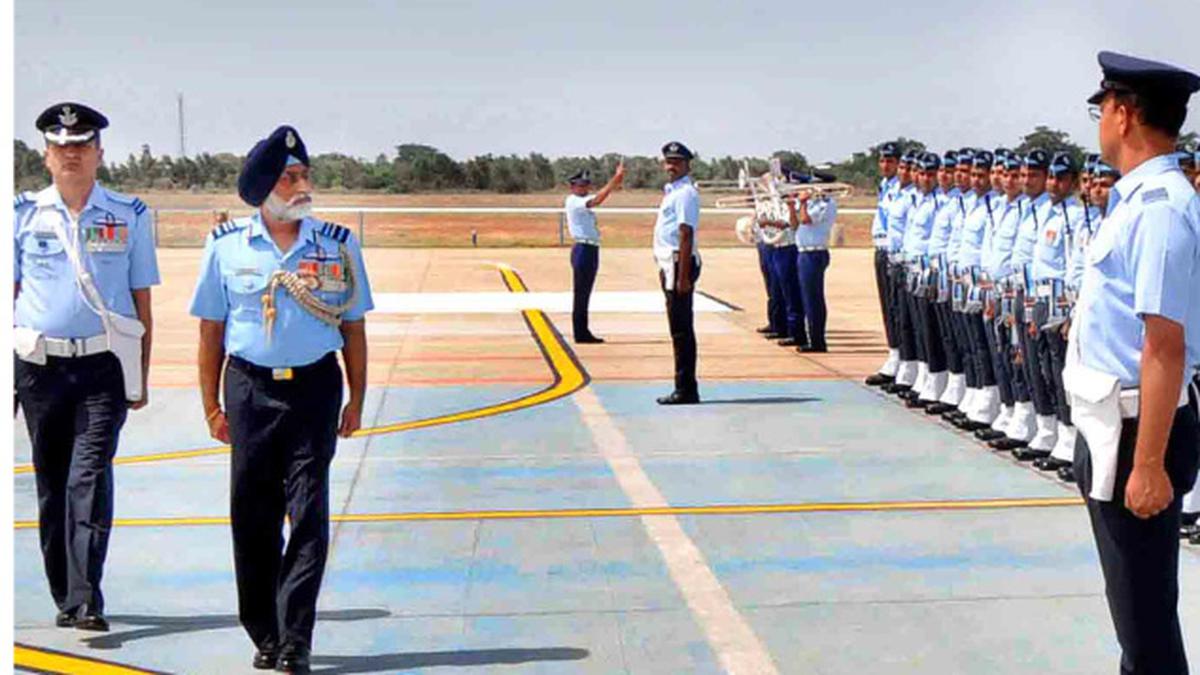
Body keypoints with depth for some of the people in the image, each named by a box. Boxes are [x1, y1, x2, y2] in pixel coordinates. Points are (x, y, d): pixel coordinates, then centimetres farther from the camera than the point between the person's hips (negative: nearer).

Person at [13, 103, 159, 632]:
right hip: (40, 365, 2)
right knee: (51, 484, 9)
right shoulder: (24, 213, 6)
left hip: (104, 366, -2)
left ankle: (86, 599, -14)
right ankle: (64, 598, 19)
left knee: (90, 478, -12)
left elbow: (142, 302, 7)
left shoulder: (130, 216, 5)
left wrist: (141, 378, 5)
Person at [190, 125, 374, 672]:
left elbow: (353, 327, 8)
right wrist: (211, 406, 5)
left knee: (309, 514, -4)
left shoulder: (338, 245, 4)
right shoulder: (226, 246, 2)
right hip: (249, 388, 1)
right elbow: (211, 330, 6)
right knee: (253, 515, 6)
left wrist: (356, 400, 6)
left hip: (316, 386, 0)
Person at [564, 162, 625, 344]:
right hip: (583, 249, -10)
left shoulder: (583, 201, 17)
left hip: (591, 250, 10)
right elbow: (597, 200, -26)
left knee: (584, 294, 12)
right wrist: (615, 180, -28)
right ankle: (580, 334, -4)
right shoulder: (573, 201, -12)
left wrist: (616, 180, -2)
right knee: (580, 293, -6)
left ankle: (583, 333, 16)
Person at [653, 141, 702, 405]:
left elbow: (686, 235, -19)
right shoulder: (671, 192, 18)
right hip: (670, 263, 10)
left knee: (681, 329, -8)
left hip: (680, 263, -10)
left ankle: (686, 390, -5)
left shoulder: (685, 193, -12)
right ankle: (684, 388, 18)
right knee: (679, 329, 12)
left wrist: (683, 276, -24)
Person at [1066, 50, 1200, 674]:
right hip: (1109, 424, 10)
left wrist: (1148, 464, -25)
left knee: (1144, 602, 2)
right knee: (1133, 594, 23)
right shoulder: (1137, 199, 8)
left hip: (1136, 430, -10)